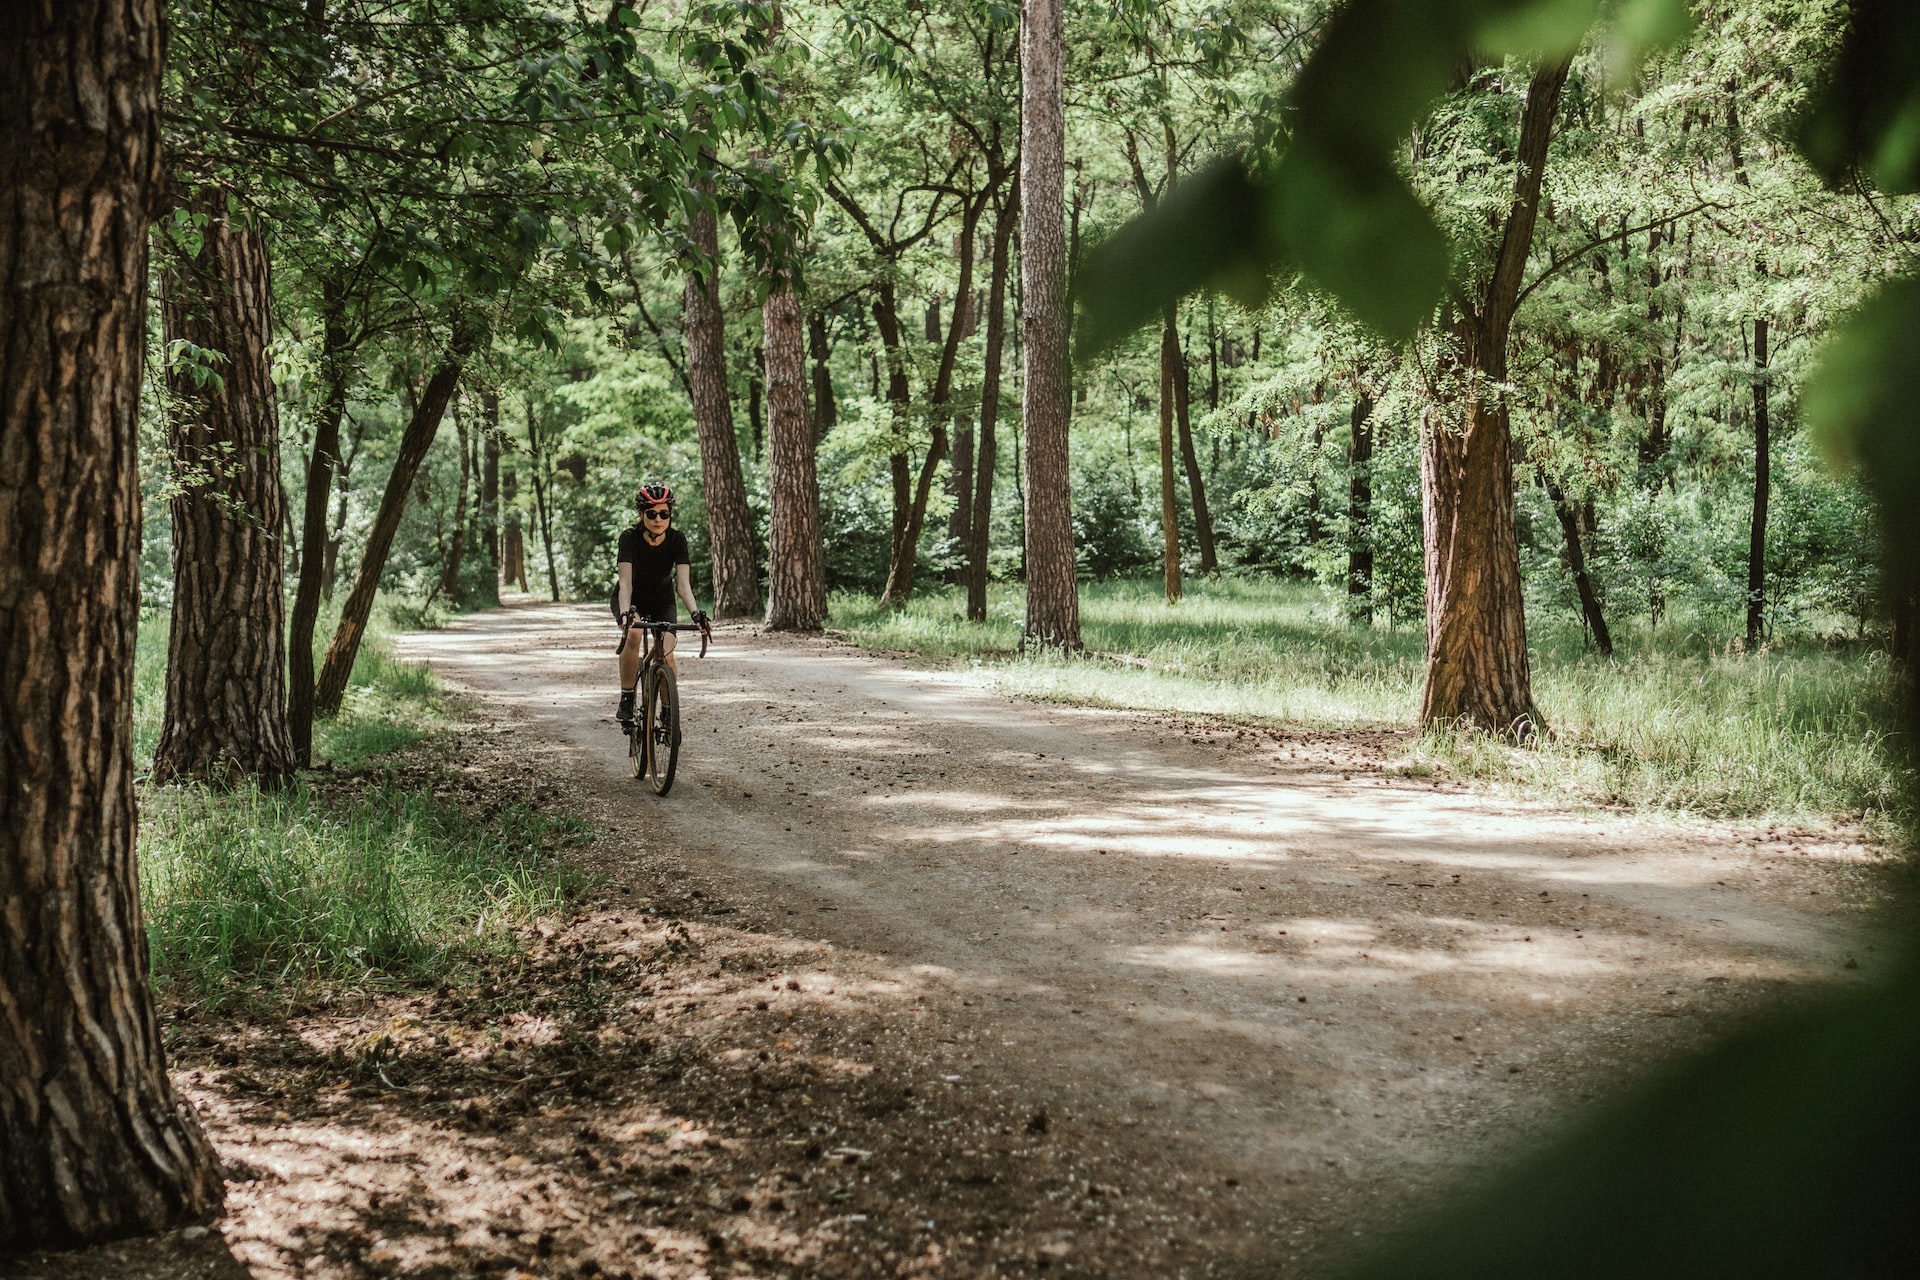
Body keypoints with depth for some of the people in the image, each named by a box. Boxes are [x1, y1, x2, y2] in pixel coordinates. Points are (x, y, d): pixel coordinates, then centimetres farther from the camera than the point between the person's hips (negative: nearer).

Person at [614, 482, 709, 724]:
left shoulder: (677, 539, -22)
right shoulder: (629, 538, -26)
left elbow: (683, 583, -30)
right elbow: (626, 582, -34)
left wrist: (695, 612, -48)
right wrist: (625, 613, -52)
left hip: (662, 602, 1)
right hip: (632, 600, -1)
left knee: (666, 654, -20)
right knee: (633, 635, -33)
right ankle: (626, 698, -18)